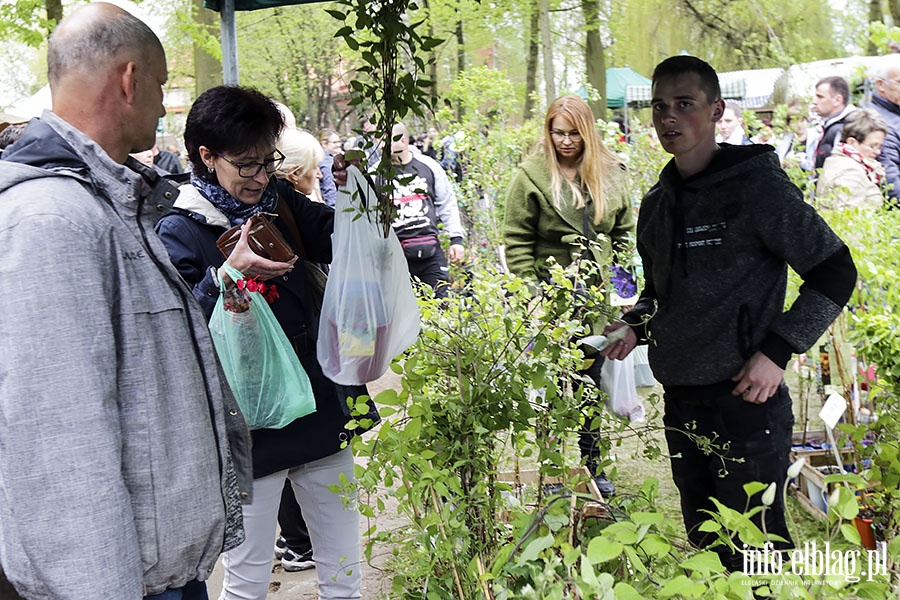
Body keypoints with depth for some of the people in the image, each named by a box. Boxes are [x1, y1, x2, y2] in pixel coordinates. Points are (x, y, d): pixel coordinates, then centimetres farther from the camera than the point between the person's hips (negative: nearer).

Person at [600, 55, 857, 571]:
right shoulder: (657, 204, 12)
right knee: (706, 547, 18)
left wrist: (777, 351, -16)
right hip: (679, 405, 7)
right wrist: (636, 326, 4)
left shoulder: (756, 185, -10)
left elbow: (835, 272, -9)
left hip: (745, 400, -7)